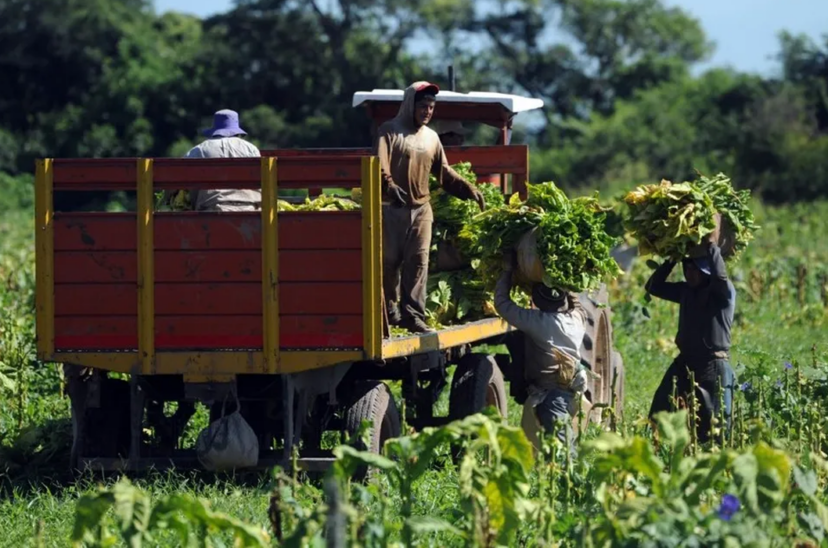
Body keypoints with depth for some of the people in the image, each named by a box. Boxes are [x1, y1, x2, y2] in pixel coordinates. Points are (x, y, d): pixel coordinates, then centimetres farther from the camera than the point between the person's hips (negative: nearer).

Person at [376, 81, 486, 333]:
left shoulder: (431, 137, 15)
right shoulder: (390, 131, -3)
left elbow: (444, 172, 22)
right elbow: (380, 164, -18)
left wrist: (469, 190, 13)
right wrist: (389, 185, -36)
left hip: (421, 209, 5)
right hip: (393, 207, -5)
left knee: (418, 262, -3)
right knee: (390, 261, 0)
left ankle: (413, 313, -4)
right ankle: (389, 310, 12)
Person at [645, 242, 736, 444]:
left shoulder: (724, 293, -5)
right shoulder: (686, 291, 13)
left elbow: (720, 276, -28)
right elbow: (653, 287, 18)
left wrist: (711, 246, -19)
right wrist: (671, 260, 8)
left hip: (713, 367, -6)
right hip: (684, 363, 6)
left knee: (715, 427, -8)